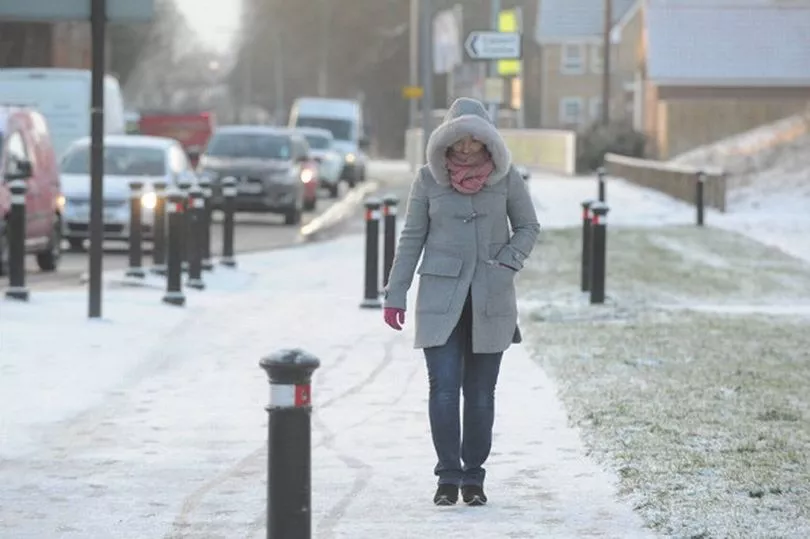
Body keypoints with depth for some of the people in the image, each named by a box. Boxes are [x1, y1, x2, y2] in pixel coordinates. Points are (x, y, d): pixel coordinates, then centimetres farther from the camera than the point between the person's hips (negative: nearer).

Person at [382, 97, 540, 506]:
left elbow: (528, 226, 10)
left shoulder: (506, 177, -1)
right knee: (443, 388, -10)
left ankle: (473, 478, 14)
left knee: (481, 393, 5)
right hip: (440, 298, -1)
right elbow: (412, 237, 5)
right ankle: (448, 477, -4)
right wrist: (395, 295, 4)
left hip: (491, 300, 1)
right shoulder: (428, 178, -1)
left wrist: (506, 263, -6)